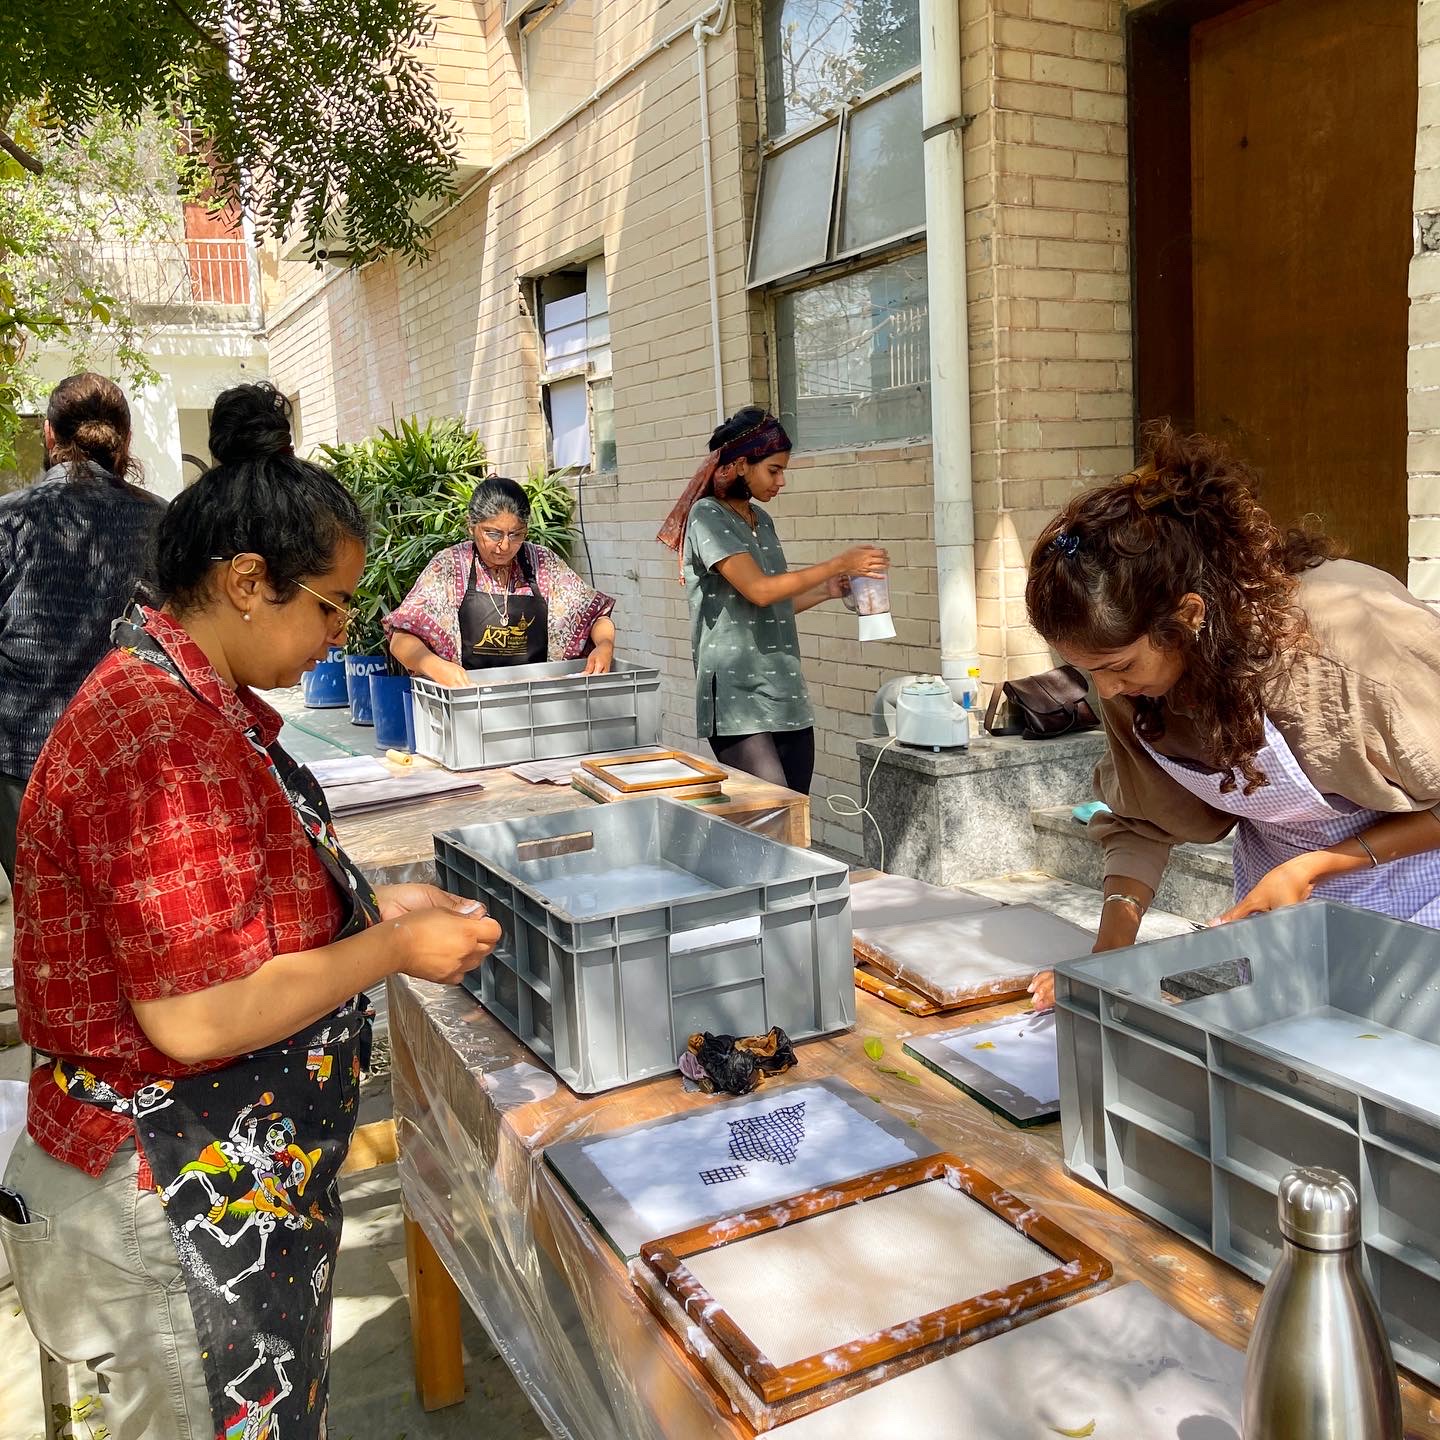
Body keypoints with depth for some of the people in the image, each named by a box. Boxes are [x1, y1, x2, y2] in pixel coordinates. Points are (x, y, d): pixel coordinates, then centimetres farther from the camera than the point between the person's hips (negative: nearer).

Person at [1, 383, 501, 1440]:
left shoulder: (185, 699, 6)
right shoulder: (164, 737, -27)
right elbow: (198, 1018, -29)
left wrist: (371, 905, 6)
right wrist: (397, 950, -17)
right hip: (182, 1221, -9)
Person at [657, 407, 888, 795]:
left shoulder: (761, 519, 17)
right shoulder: (708, 516, -6)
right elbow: (758, 590, -18)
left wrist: (826, 591, 9)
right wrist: (840, 563, -15)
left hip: (786, 695, 8)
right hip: (738, 697, -8)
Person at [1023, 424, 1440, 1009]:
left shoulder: (1350, 636, -34)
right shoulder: (1133, 669, -18)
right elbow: (1140, 820, -5)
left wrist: (1310, 868, -22)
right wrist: (1111, 945, -17)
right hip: (1271, 895, 4)